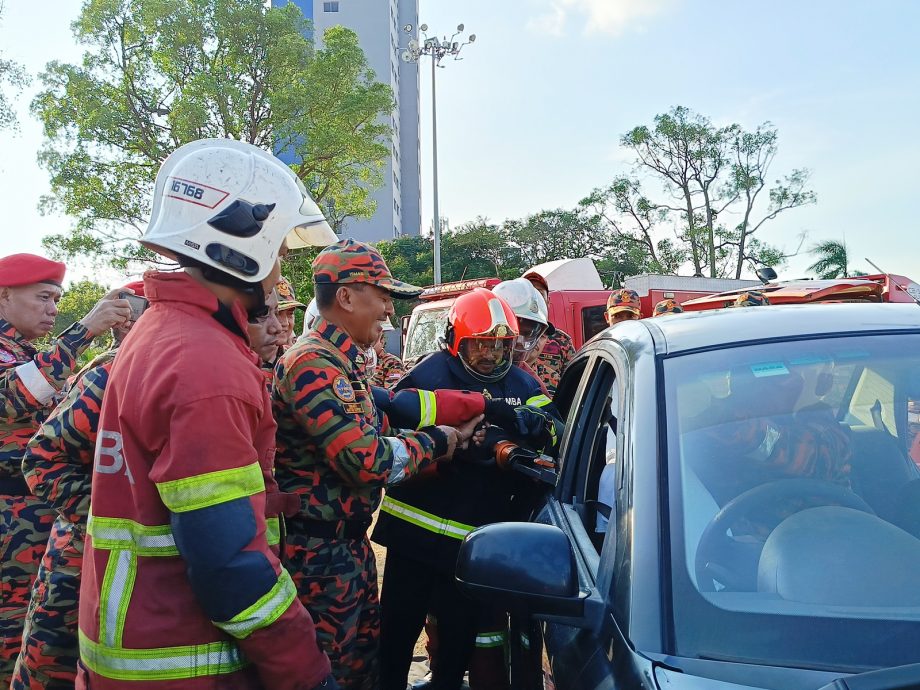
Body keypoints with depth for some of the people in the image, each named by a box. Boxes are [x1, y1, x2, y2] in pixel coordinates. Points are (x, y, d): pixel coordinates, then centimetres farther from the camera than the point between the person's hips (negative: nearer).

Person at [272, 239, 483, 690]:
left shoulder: (344, 364, 12)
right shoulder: (312, 365, -22)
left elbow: (380, 436, 8)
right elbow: (367, 461, -26)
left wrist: (449, 436, -4)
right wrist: (439, 442, -12)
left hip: (350, 543, 10)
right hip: (320, 555, -10)